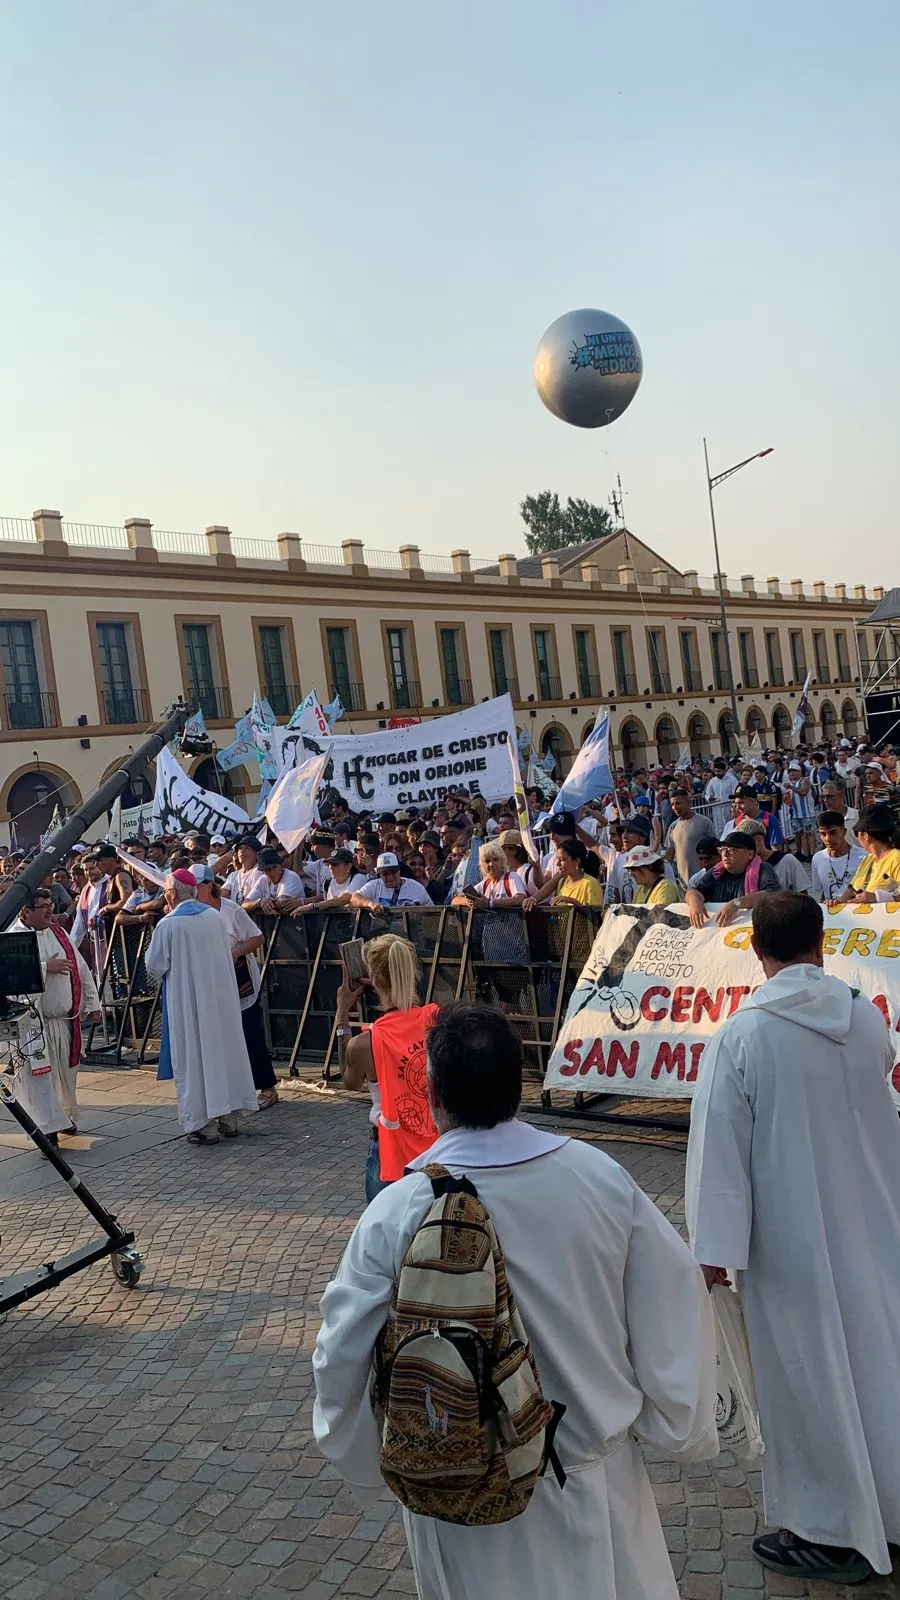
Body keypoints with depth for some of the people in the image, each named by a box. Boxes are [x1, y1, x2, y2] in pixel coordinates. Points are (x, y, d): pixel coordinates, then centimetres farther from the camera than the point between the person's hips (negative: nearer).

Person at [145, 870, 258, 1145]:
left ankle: (204, 1125, 6)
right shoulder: (215, 917, 2)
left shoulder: (168, 925, -13)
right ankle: (229, 1118, 20)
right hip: (220, 997, 5)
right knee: (223, 1050, 13)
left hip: (187, 1001, -5)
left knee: (194, 1058, 3)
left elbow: (155, 966, -6)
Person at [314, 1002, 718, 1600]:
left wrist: (366, 1460, 10)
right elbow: (676, 1304, -6)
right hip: (594, 1481, 2)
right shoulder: (602, 1177, -16)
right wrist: (682, 1427, 10)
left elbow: (345, 1358, -10)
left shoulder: (397, 1213, -21)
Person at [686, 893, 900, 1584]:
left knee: (810, 1375, 10)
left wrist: (716, 1244, -10)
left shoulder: (740, 1035, -18)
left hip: (792, 1236, -4)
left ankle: (833, 1532, 25)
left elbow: (721, 1143, -17)